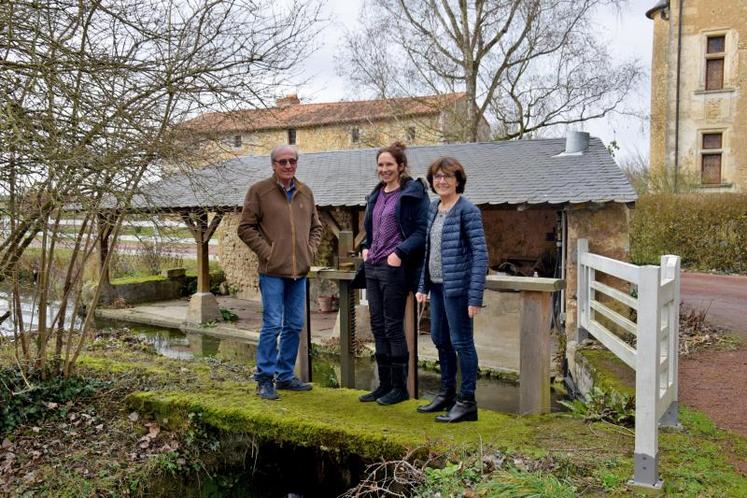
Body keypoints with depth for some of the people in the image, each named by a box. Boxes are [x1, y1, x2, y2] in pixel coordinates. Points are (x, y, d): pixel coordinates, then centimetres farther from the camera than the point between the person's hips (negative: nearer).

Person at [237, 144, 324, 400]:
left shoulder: (305, 193, 13)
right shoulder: (259, 191, -2)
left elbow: (316, 226, 22)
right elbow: (246, 228, -4)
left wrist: (310, 249, 7)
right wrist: (266, 252, -10)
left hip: (299, 272, 6)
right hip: (272, 271, -5)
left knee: (294, 326, 10)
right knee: (272, 325, -5)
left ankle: (285, 375, 23)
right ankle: (265, 378, 8)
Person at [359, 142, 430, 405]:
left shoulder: (413, 193, -7)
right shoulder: (376, 195, 15)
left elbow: (422, 231, -13)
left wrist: (400, 252, -21)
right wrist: (366, 247, 9)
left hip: (395, 268, -8)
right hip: (373, 266, 8)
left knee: (393, 327, -2)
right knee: (378, 326, 11)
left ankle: (400, 387, 11)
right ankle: (384, 384, 22)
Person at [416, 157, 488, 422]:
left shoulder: (467, 210, -11)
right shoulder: (433, 208, 12)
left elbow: (480, 254, -15)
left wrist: (475, 296, -20)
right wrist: (423, 286, 14)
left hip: (457, 286, -8)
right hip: (437, 286, 8)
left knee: (461, 342, 0)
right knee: (440, 339, 17)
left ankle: (467, 402, 13)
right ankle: (447, 393, 33)